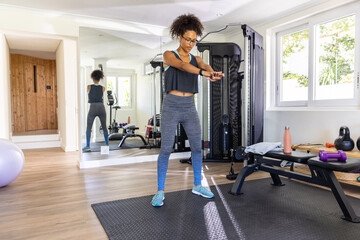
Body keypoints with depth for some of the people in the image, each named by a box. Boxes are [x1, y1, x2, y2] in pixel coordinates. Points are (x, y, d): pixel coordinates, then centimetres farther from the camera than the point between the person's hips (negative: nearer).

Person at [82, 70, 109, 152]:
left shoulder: (89, 87, 1)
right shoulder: (103, 88, 3)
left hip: (93, 108, -2)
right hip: (101, 108, 2)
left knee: (88, 128, 4)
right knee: (104, 127, 13)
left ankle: (87, 146, -3)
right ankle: (107, 144, 16)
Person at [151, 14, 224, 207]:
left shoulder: (197, 59, 14)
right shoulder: (168, 55, -1)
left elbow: (206, 66, -11)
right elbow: (181, 65, -24)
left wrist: (213, 73, -37)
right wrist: (203, 73, -42)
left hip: (189, 108, 5)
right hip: (171, 107, -4)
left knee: (197, 147, 6)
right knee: (166, 149, -8)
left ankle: (197, 185, 24)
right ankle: (160, 191, 6)